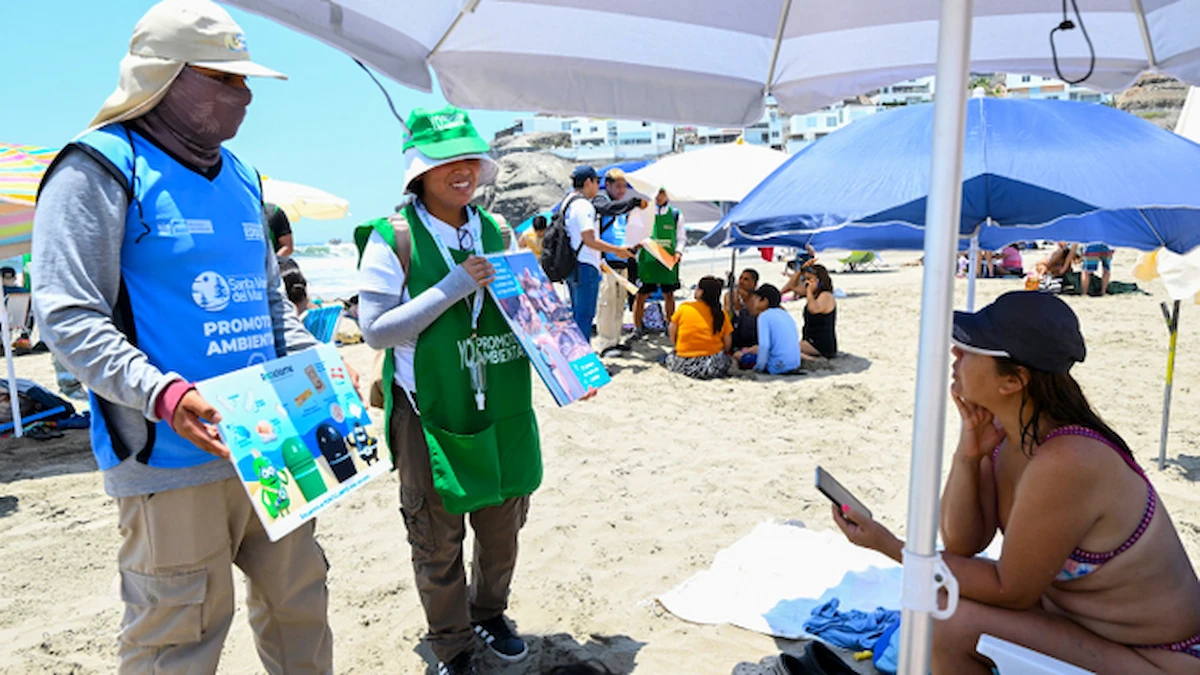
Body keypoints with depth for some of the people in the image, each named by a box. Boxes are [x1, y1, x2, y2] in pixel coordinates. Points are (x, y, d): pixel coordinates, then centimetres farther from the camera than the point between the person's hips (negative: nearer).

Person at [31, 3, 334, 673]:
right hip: (171, 458, -7)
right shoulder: (99, 168, -5)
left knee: (299, 598, 16)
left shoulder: (238, 176, 16)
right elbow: (69, 317, -13)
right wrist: (163, 394, -26)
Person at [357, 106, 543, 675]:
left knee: (503, 523, 18)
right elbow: (375, 329, -15)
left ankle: (489, 613, 44)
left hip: (500, 406, 5)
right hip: (431, 412, -5)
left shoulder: (493, 231, 7)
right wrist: (452, 288, -22)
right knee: (438, 540, 9)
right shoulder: (393, 239, -9)